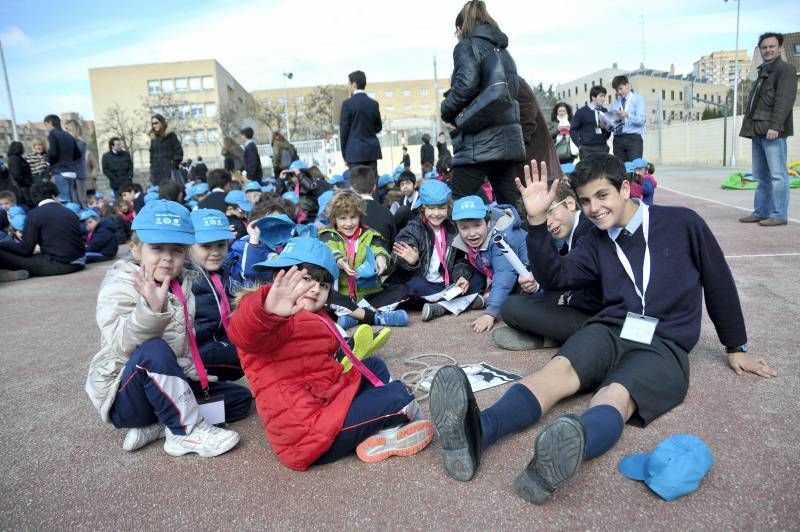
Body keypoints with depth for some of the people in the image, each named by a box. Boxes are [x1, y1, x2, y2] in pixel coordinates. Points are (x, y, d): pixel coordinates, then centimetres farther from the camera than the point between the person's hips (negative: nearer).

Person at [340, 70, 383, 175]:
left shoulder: (348, 103, -6)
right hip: (372, 150, 4)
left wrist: (344, 154, 3)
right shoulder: (374, 104, 7)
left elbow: (344, 129, -5)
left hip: (355, 151, -4)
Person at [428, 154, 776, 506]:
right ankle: (475, 433, -56)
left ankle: (563, 455, -66)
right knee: (559, 368, -31)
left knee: (616, 395, -35)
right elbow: (554, 277, 5)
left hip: (663, 345, -2)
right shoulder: (597, 241, 15)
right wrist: (537, 221, -7)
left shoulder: (682, 223, 6)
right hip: (610, 331, 2)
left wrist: (736, 348, 21)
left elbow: (719, 283, 14)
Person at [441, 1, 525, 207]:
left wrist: (447, 111, -3)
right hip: (510, 137, 8)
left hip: (479, 142, -7)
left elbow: (467, 84, -19)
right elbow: (514, 88, 16)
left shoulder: (467, 46, -2)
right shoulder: (502, 49, 20)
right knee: (511, 206, 9)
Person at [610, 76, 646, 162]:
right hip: (618, 139, 3)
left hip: (633, 139, -3)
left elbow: (641, 120, -7)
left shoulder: (638, 99, 7)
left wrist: (627, 115, -23)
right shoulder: (615, 103, 18)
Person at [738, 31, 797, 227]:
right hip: (758, 130, 8)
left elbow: (785, 100, -12)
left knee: (777, 175, -8)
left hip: (772, 131, -8)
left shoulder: (785, 69, 0)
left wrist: (774, 125, -21)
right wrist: (749, 127, 15)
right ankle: (761, 212, 14)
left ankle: (779, 215, -6)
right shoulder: (763, 72, 25)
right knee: (761, 175, 9)